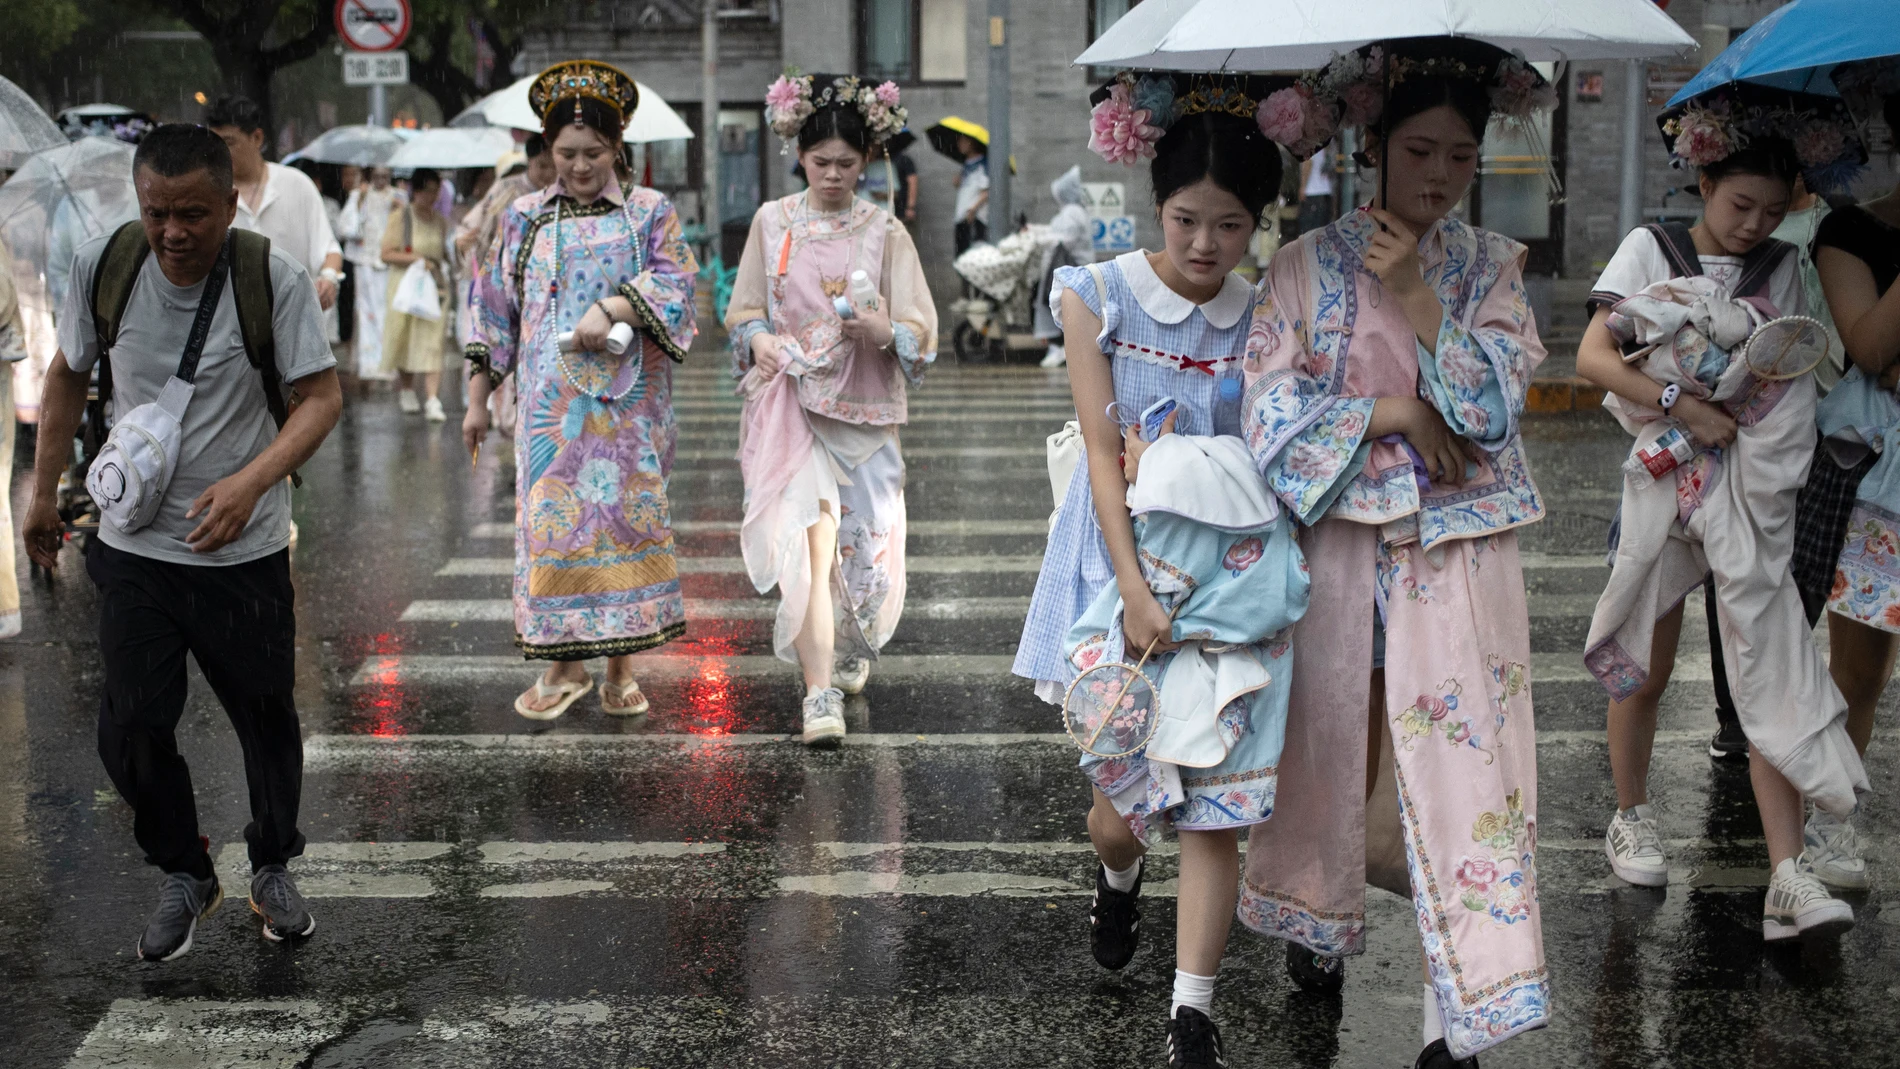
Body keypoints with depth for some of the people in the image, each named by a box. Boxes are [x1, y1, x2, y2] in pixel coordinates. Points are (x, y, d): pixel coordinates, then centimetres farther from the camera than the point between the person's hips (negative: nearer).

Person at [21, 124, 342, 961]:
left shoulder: (275, 279, -15)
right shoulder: (101, 265, -7)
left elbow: (321, 396, -14)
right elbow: (68, 376, 8)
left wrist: (251, 481, -29)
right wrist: (44, 492, 12)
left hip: (245, 551, -2)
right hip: (134, 547, 2)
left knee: (265, 716, 11)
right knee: (131, 728, 3)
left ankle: (274, 867, 36)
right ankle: (185, 876, 27)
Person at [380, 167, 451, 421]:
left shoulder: (440, 220, 11)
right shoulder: (400, 217, -2)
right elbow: (387, 255, -6)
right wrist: (416, 259, -17)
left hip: (435, 287, 2)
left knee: (432, 344, -9)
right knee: (404, 342, 7)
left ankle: (432, 400, -16)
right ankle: (407, 392, 27)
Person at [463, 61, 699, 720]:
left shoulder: (648, 212, 6)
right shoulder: (525, 217, 11)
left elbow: (673, 277, -8)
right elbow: (495, 307, 12)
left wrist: (610, 308, -23)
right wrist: (477, 399, 9)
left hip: (627, 399, -1)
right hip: (552, 399, 1)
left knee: (625, 511, 0)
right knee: (553, 516, -2)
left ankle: (621, 671, 9)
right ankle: (564, 668, 7)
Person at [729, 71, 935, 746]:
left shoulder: (885, 232, 2)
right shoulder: (772, 222, 5)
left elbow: (921, 332, 0)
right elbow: (743, 309, 11)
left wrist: (886, 331, -22)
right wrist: (758, 338, -11)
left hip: (861, 405, 1)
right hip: (790, 401, -1)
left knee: (864, 540, 9)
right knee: (808, 537, -14)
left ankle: (851, 649, 40)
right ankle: (821, 694, -13)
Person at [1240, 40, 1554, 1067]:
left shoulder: (1489, 267, 5)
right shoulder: (1307, 264, 0)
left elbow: (1495, 405, -7)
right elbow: (1271, 413, -6)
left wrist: (1416, 297, -13)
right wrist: (1393, 413, -12)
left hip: (1459, 550, 0)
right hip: (1339, 545, 0)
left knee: (1463, 762, -5)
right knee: (1330, 733, 13)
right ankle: (1317, 923, 38)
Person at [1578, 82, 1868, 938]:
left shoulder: (1782, 268, 8)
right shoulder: (1651, 249, 1)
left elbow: (1801, 375, 8)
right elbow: (1592, 357, -9)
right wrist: (1683, 406, -19)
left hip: (1753, 490, 2)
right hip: (1664, 479, -1)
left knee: (1769, 677, -6)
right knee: (1646, 672, 9)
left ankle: (1788, 878, -9)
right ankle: (1631, 818, 32)